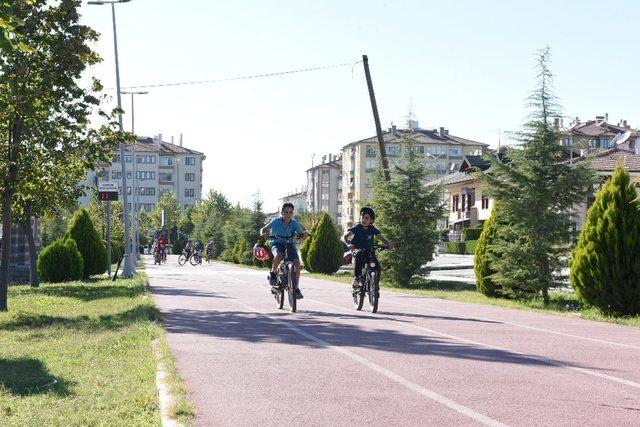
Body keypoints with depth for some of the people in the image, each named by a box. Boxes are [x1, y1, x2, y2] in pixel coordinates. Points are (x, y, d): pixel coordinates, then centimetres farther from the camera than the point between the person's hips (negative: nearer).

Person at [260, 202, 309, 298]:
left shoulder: (294, 223, -9)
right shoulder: (276, 221, -14)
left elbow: (301, 232, -13)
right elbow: (264, 229, -14)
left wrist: (304, 234, -37)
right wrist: (263, 234, -37)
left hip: (289, 244, 2)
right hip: (276, 243, -2)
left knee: (297, 263, -18)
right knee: (278, 256, -37)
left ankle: (296, 288, -4)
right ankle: (273, 273, -8)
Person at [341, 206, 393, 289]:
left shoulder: (372, 229, -2)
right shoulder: (357, 228, -11)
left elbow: (382, 238, -5)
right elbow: (344, 237, -20)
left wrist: (389, 244, -27)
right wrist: (348, 244, -41)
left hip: (369, 251, 3)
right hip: (357, 250, -3)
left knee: (377, 268, -18)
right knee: (360, 254, -39)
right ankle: (356, 279, -37)